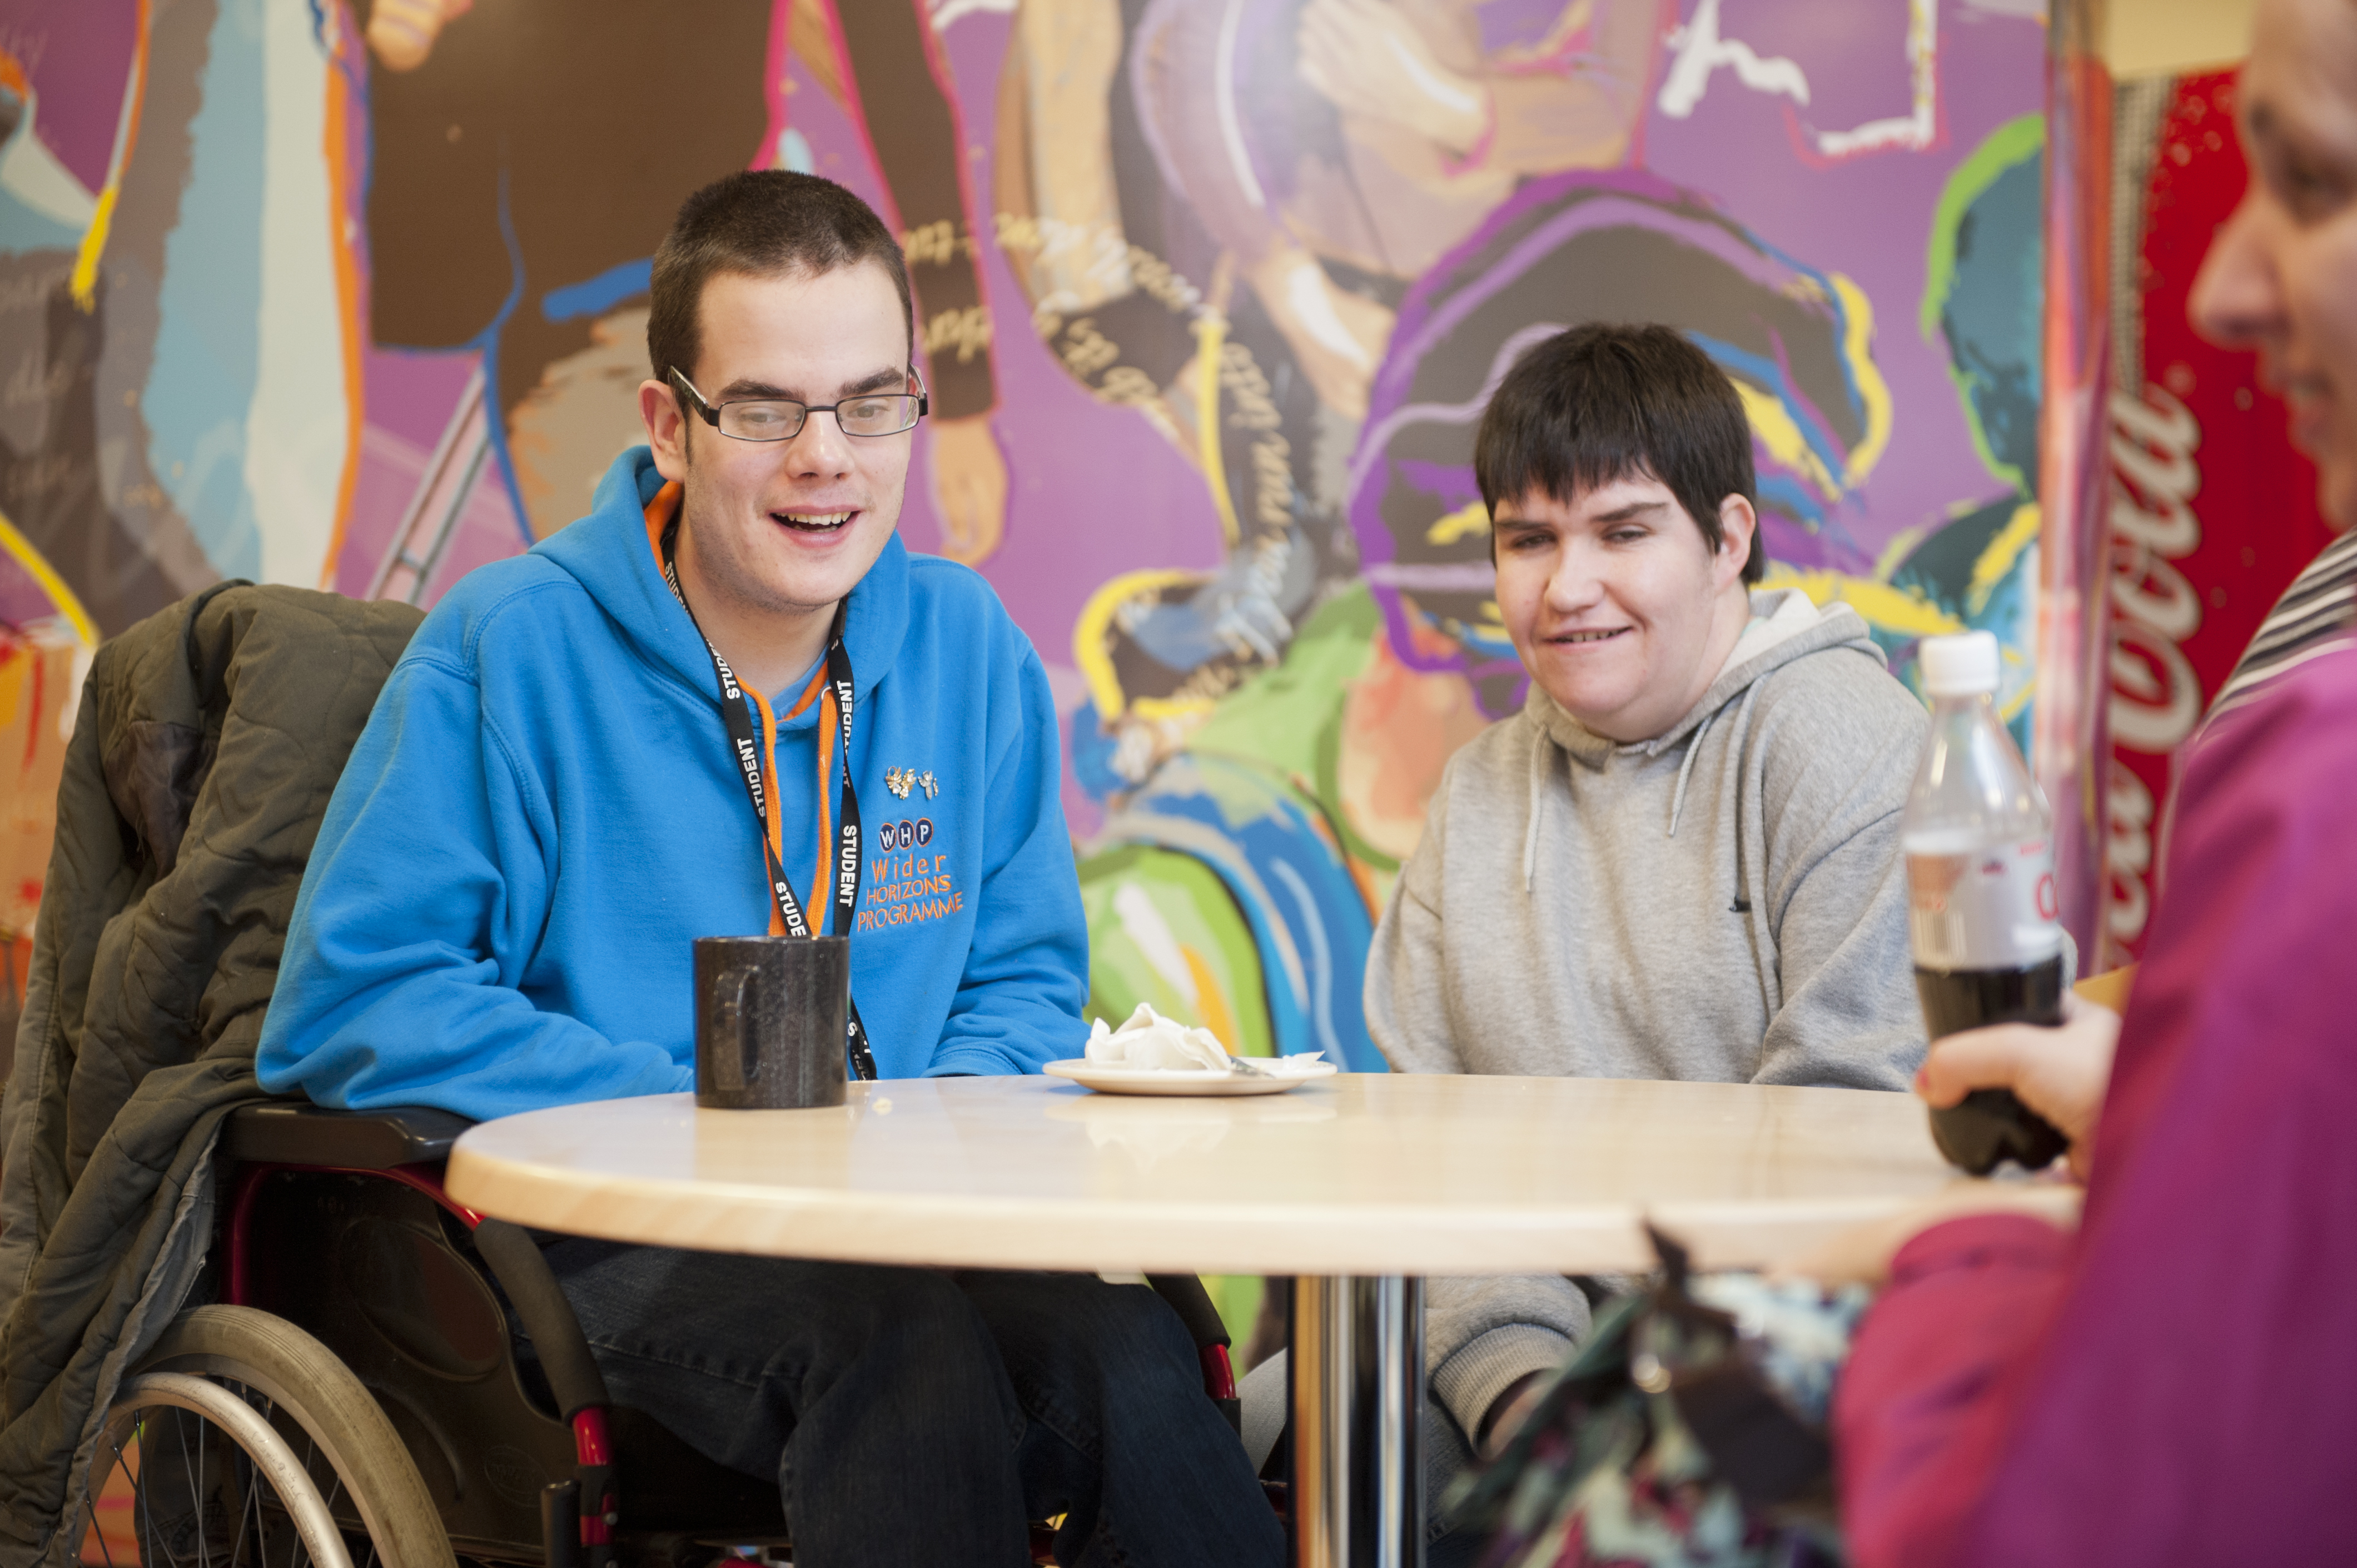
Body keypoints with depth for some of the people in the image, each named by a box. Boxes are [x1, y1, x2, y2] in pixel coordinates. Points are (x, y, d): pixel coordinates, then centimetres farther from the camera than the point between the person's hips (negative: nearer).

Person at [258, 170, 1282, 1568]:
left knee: (1132, 1361, -30)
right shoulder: (509, 645, -2)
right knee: (905, 1340, -36)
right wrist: (700, 1114, -14)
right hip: (597, 1244, -3)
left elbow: (1024, 981, 19)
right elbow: (354, 1005, -7)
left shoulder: (970, 648, 12)